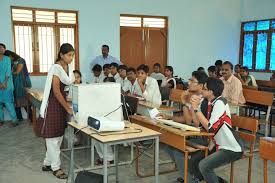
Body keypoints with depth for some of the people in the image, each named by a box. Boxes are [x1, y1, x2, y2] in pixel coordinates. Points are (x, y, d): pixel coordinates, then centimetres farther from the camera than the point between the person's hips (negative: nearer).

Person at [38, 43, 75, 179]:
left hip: (62, 102, 8)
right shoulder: (56, 68, -17)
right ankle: (55, 167, 11)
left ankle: (47, 163, 26)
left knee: (59, 135, 13)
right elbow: (56, 91, -20)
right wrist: (67, 108, -20)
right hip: (53, 103, -8)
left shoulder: (69, 68, 7)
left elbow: (71, 85, 10)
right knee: (53, 136, 1)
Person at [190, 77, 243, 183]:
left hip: (232, 149, -9)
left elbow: (210, 127, -24)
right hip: (219, 146, 9)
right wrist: (194, 105, -5)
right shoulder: (210, 103, 5)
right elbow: (198, 123, 5)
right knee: (193, 163, 9)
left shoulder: (220, 103, -20)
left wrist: (196, 108, -19)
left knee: (204, 165, -24)